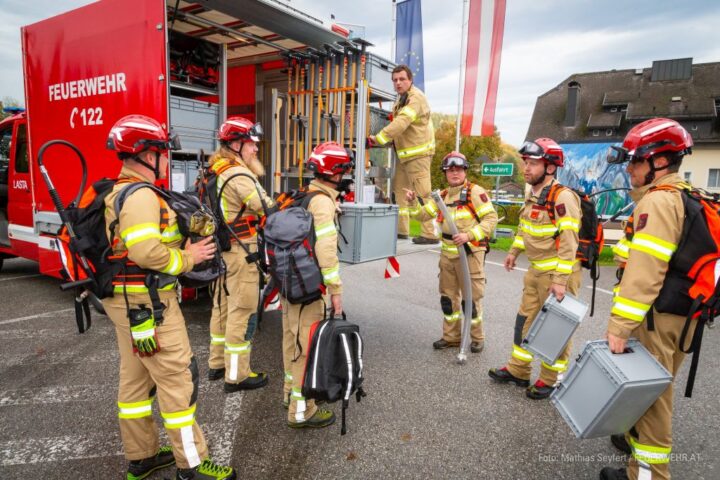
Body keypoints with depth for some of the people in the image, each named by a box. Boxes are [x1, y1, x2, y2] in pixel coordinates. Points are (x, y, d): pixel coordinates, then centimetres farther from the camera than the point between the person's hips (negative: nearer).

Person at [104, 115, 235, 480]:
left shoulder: (118, 191, 13)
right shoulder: (140, 195, -19)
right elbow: (146, 252, -30)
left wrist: (181, 247, 10)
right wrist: (188, 258, -15)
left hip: (126, 299, 11)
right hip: (146, 301, -11)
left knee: (136, 377, 17)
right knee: (177, 377, -1)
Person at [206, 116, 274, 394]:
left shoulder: (215, 170, 11)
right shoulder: (238, 175, -19)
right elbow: (268, 209, -20)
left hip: (221, 248, 10)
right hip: (240, 251, -10)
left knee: (223, 305, 18)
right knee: (241, 311, -2)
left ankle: (217, 363, 31)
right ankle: (236, 376, 7)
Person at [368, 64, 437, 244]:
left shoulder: (416, 98, -16)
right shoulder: (402, 98, 16)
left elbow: (401, 123, -28)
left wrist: (377, 138, -29)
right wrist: (382, 138, 2)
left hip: (418, 152, -10)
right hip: (405, 152, 10)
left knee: (422, 193, -9)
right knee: (399, 189, 11)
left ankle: (429, 234, -5)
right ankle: (401, 229, 19)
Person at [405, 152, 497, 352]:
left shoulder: (475, 192, -8)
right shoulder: (443, 195, 12)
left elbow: (491, 218, -14)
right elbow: (424, 214, 14)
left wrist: (468, 235, -23)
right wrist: (413, 202, -4)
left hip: (469, 253, -7)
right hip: (447, 254, 7)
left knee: (471, 297, 2)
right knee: (448, 297, 13)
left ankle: (477, 338, 20)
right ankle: (451, 336, 27)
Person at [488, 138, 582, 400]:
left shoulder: (563, 197, -20)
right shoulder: (532, 193, 8)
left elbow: (569, 242, -24)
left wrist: (560, 280, -26)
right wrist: (514, 252, 26)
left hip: (557, 272, -9)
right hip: (535, 270, 9)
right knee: (526, 319, 16)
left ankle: (551, 380, 19)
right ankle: (518, 370, 30)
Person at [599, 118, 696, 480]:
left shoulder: (658, 201, -18)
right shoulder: (686, 198, 14)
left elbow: (645, 272, -25)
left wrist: (619, 326, -24)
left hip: (657, 316, -10)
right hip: (681, 313, 10)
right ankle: (641, 438, 41)